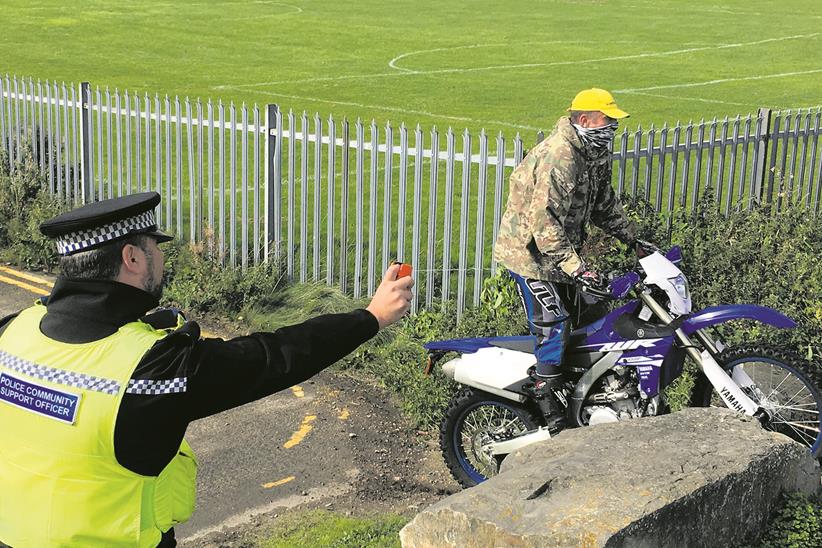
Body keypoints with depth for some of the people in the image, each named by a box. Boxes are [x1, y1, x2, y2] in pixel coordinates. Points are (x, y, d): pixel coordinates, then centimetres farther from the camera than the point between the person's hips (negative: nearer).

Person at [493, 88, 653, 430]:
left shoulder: (596, 154, 5)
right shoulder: (558, 157, -28)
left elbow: (604, 202, 21)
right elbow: (543, 220, -32)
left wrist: (631, 237, 16)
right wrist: (574, 267, -35)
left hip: (561, 250, 10)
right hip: (530, 251, -10)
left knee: (569, 317, 14)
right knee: (552, 326, -13)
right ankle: (548, 404, -6)